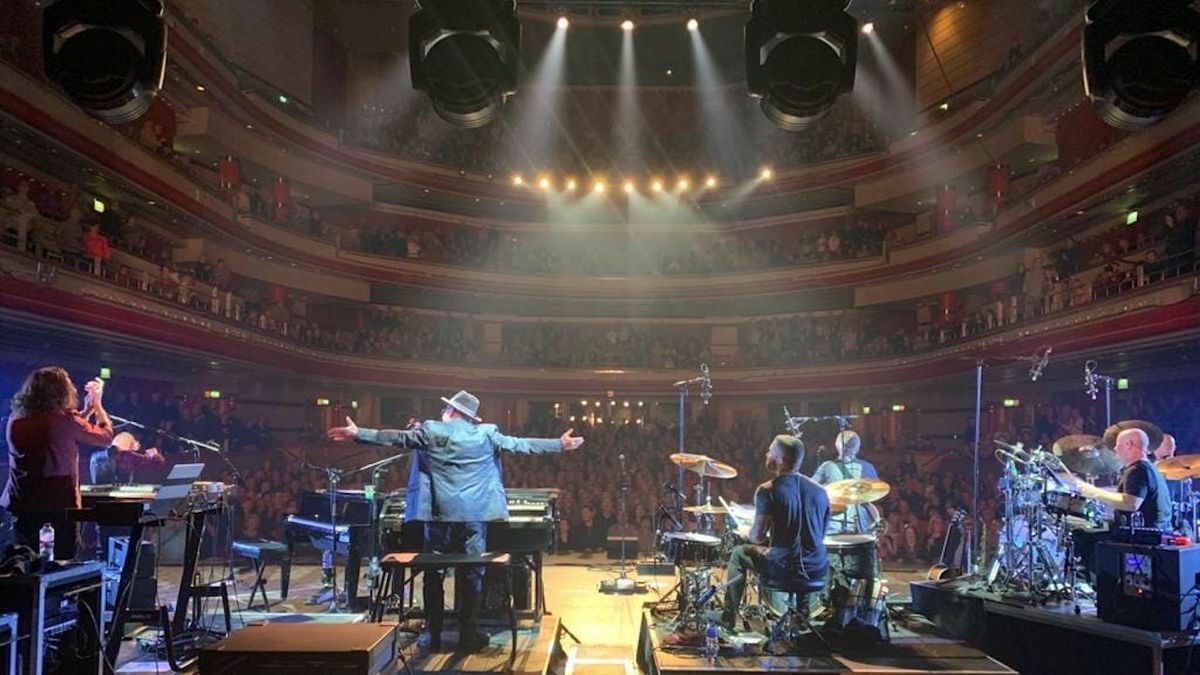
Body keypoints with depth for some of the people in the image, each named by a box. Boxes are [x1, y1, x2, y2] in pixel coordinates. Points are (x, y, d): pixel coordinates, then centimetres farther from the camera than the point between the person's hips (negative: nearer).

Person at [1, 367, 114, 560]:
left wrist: (87, 410, 20)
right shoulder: (65, 420, -15)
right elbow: (106, 438, -1)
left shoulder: (15, 420, 2)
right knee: (64, 560, 10)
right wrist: (97, 405, 11)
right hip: (61, 501, -4)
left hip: (23, 501, 4)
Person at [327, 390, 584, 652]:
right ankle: (469, 635, 9)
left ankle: (433, 635, 13)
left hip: (438, 512, 0)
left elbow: (397, 438, 4)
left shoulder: (430, 431, 1)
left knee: (433, 574, 10)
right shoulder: (486, 434, 4)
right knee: (473, 574, 7)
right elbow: (520, 444, 8)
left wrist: (357, 433, 13)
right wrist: (560, 444, 17)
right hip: (473, 513, 0)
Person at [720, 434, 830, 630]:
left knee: (739, 553, 21)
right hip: (818, 570, 5)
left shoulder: (768, 490, -11)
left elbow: (757, 537, -13)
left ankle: (727, 618, 25)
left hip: (785, 567, -5)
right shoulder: (819, 490, 5)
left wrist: (748, 535, 11)